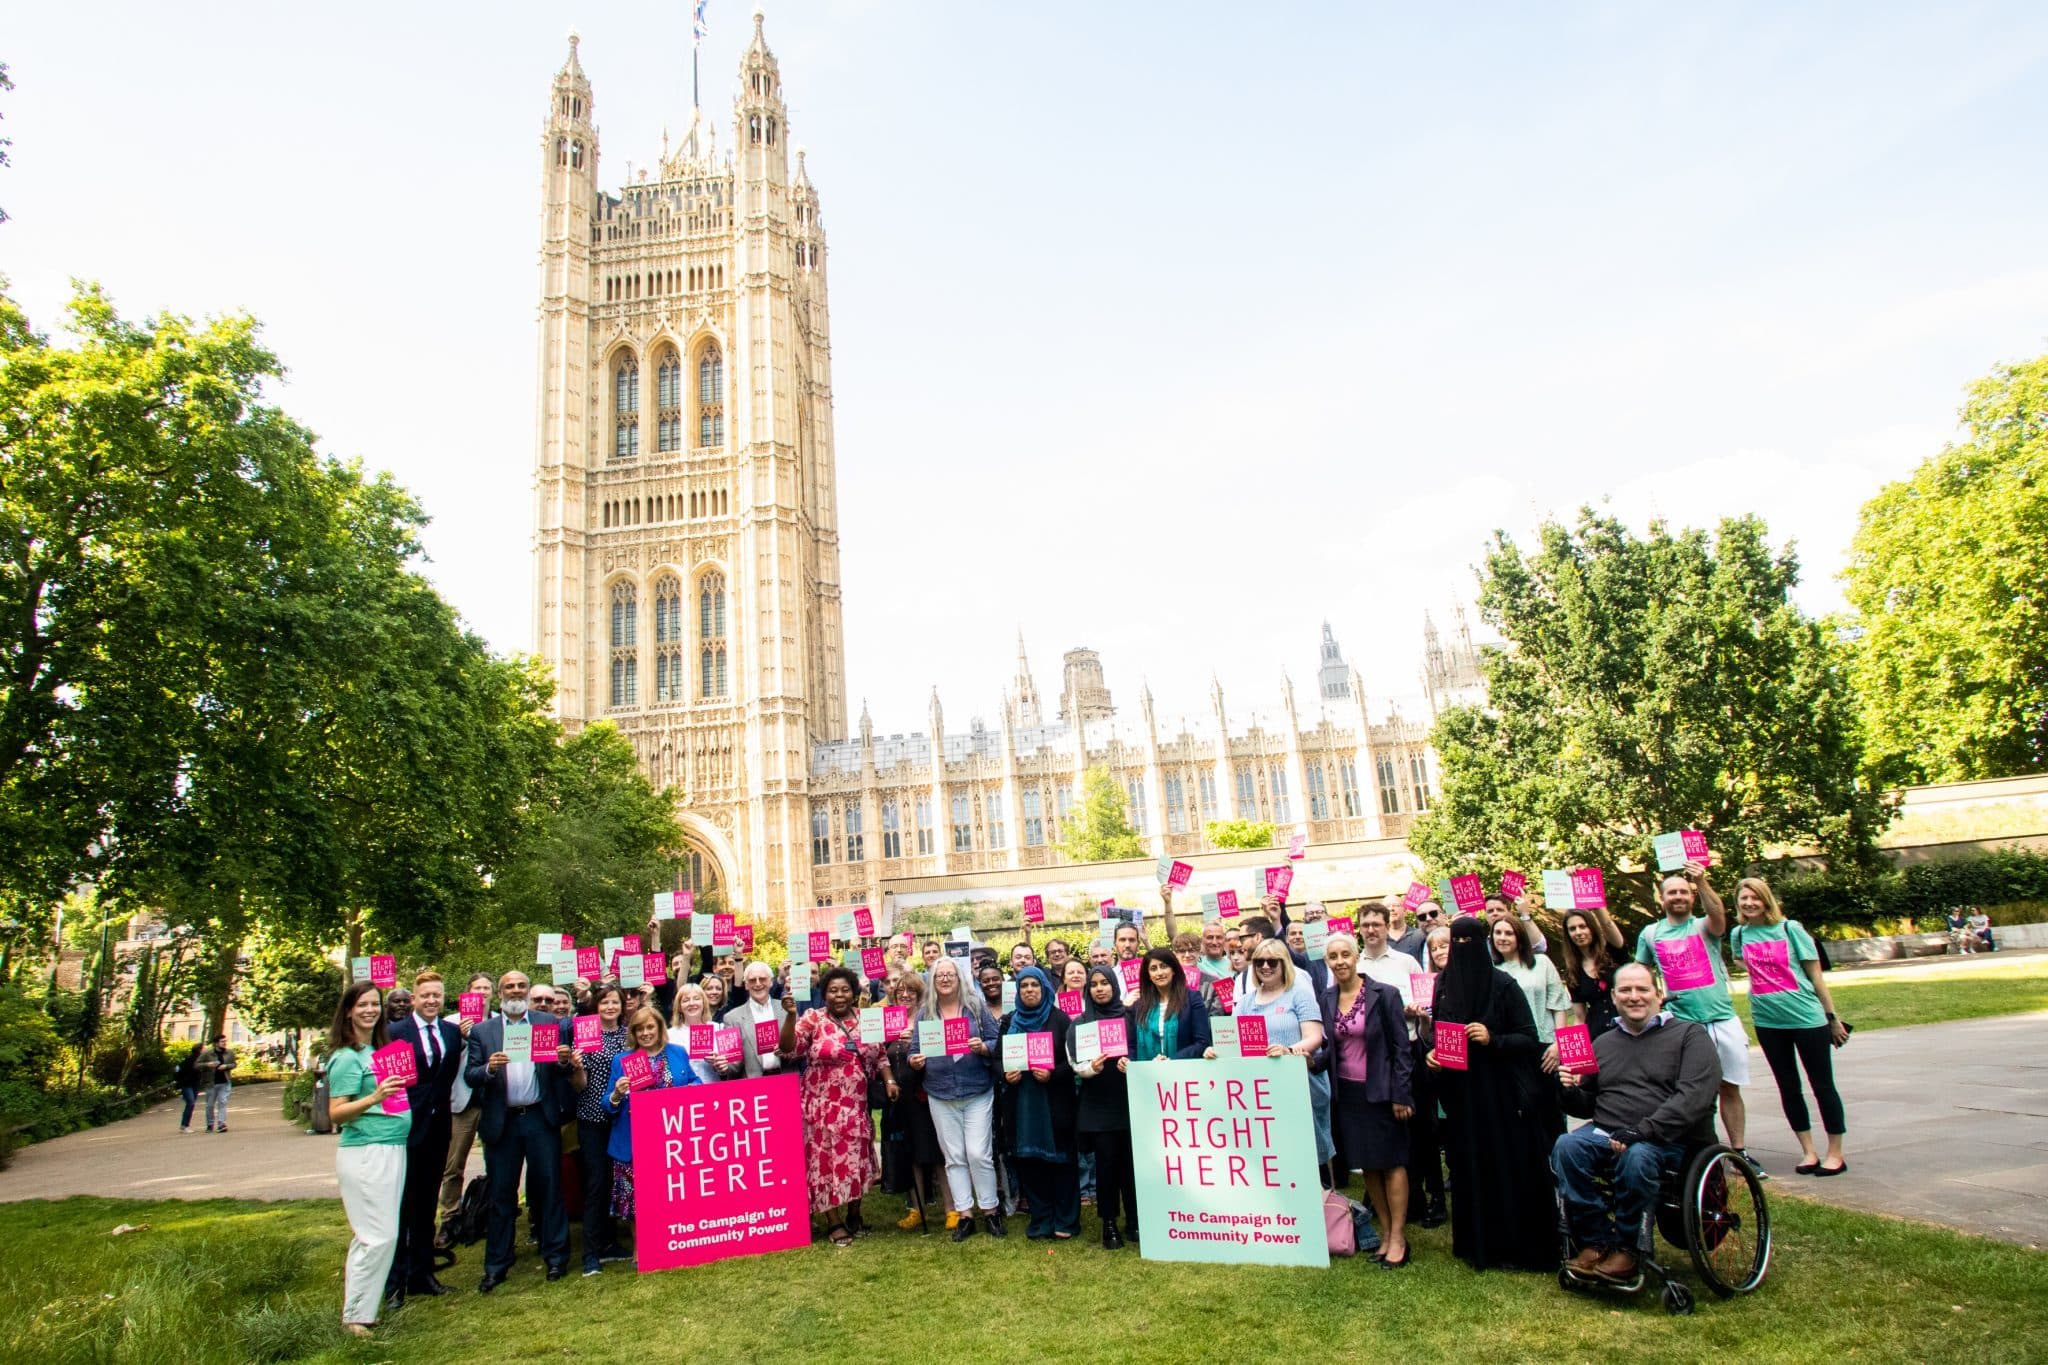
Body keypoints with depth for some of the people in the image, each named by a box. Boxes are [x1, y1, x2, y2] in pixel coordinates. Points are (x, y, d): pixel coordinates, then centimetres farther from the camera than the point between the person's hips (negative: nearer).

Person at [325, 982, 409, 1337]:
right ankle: (356, 1315, 4)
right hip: (365, 1153, -8)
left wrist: (397, 1091, 9)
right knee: (379, 1236, -7)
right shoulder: (346, 1057, -10)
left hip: (392, 1150, 8)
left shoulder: (379, 1051, 13)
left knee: (368, 1235, 13)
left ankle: (360, 1306, 21)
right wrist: (374, 1099, -28)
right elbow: (336, 1113, -15)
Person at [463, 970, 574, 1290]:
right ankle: (496, 1266, 19)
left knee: (549, 1186, 4)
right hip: (502, 1122, 0)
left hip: (541, 1118, 0)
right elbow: (470, 1076, 0)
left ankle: (556, 1257, 15)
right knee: (501, 1194, 7)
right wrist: (489, 1068, -20)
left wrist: (563, 1060, -18)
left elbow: (560, 1071, 4)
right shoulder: (482, 1031, 6)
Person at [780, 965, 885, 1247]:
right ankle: (834, 1223, 12)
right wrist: (790, 1015, -29)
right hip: (824, 1106, -3)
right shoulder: (813, 1018, -6)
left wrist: (889, 1080, 1)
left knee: (857, 1158, 12)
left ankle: (854, 1215, 29)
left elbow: (880, 1055, 13)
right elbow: (789, 1050, -17)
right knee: (827, 1158, 1)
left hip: (857, 1105, 4)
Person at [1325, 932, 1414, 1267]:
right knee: (1367, 1164, 11)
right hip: (1346, 1093, 4)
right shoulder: (1326, 999, 3)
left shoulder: (1384, 994, -9)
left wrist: (1400, 1094, -12)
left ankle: (1398, 1237, 13)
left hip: (1380, 1091, -4)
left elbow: (1401, 1047, -9)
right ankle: (1385, 1232, 23)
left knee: (1391, 1162, 4)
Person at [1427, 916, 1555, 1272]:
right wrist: (1432, 1054, -3)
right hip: (1461, 1093, 4)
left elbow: (1530, 1038, -7)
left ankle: (1519, 1246, 15)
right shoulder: (1443, 985, 5)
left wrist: (1493, 1039, -22)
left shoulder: (1503, 984, -7)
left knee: (1510, 1167, 0)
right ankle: (1478, 1244, 22)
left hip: (1502, 1092, -4)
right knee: (1470, 1167, 8)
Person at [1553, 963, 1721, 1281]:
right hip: (1605, 1133, 4)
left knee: (1636, 1157, -36)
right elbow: (1587, 1106, 23)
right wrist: (1571, 1090, -3)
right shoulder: (1603, 1043, 19)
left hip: (1670, 1139, -4)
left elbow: (1695, 1096, -13)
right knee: (1566, 1147, -26)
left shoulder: (1690, 1036, 3)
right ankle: (1595, 1241, -13)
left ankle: (1626, 1247, -14)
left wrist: (1641, 1131, -23)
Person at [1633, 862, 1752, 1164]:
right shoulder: (1650, 933, 8)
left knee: (1729, 1088, 8)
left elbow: (1718, 914, -21)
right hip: (1681, 1023, 0)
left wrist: (1702, 882, -37)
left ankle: (1739, 1151, 19)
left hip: (1723, 1018, 0)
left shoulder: (1705, 926, 3)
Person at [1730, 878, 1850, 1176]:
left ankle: (1835, 1152, 17)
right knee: (1788, 1088, 10)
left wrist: (1832, 1018, -1)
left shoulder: (1790, 929, -7)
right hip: (1767, 1021, 4)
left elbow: (1815, 974, -3)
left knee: (1822, 1085, 5)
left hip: (1807, 1017, -4)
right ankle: (1808, 1151, 21)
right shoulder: (1739, 935, 3)